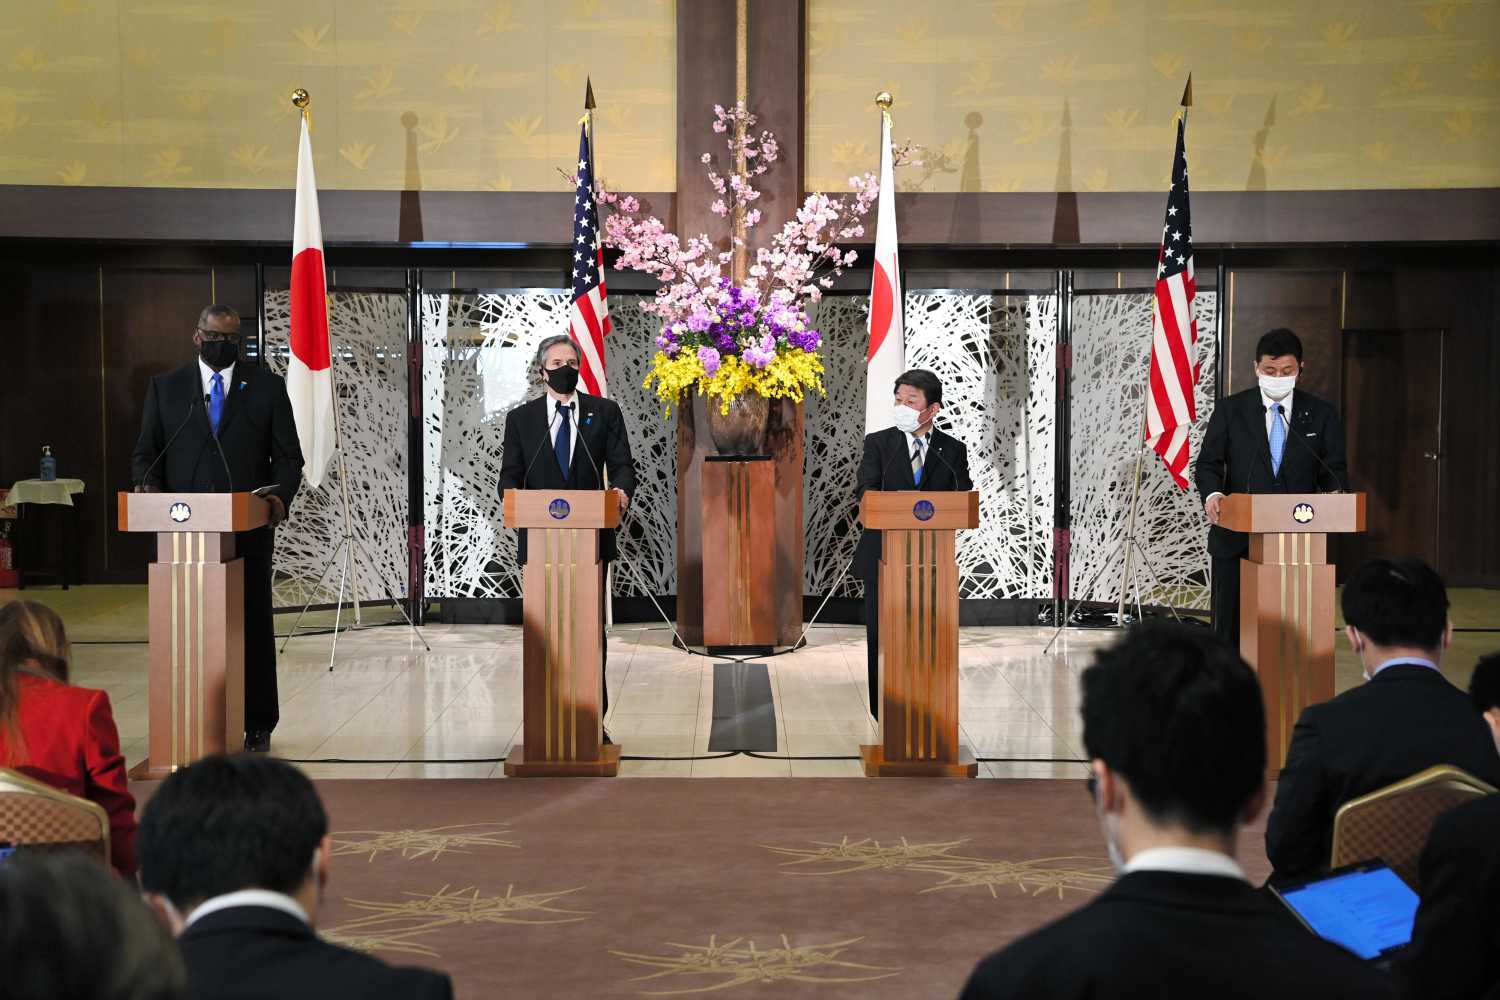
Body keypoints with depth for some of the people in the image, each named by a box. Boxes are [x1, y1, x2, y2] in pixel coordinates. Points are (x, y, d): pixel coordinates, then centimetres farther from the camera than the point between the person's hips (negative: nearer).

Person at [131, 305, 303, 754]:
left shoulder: (267, 387, 6)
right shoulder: (165, 387, 9)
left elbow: (288, 456, 3)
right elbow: (146, 453, 9)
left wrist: (279, 495, -15)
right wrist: (150, 490, -12)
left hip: (248, 528, -1)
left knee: (254, 624, 4)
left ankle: (257, 724, 12)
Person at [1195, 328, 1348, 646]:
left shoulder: (1321, 414, 6)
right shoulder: (1230, 410, 3)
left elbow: (1335, 470, 6)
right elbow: (1209, 463, 2)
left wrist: (1334, 495, -16)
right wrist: (1212, 494, -19)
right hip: (1237, 539, 0)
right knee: (1229, 626, 4)